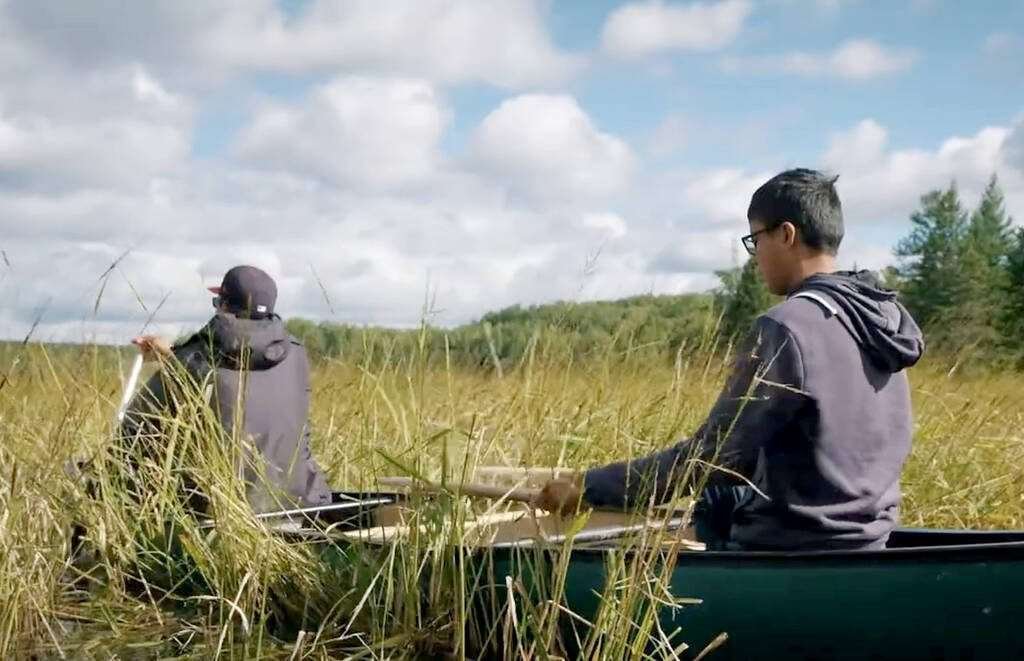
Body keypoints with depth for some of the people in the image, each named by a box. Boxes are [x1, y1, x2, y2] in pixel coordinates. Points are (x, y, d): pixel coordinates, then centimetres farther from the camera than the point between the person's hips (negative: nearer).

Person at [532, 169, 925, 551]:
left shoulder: (787, 326, -20)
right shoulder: (881, 316, 6)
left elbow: (711, 455, -20)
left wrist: (589, 489, -13)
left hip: (795, 551, -9)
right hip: (865, 543, 9)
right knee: (716, 504, 25)